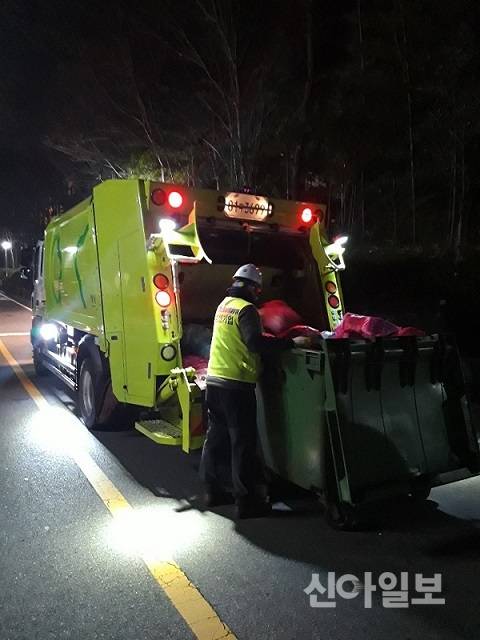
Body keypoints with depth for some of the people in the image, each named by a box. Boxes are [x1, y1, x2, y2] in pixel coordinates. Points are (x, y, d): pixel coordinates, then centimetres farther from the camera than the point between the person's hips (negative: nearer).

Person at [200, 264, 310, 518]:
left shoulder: (223, 304, 15)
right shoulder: (246, 309, -12)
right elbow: (255, 343, -24)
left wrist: (264, 338, 24)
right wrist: (292, 342, -20)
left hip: (214, 379, 9)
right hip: (236, 384, -8)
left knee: (216, 436, 16)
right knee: (243, 441, -1)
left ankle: (213, 490, 26)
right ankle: (245, 501, 6)